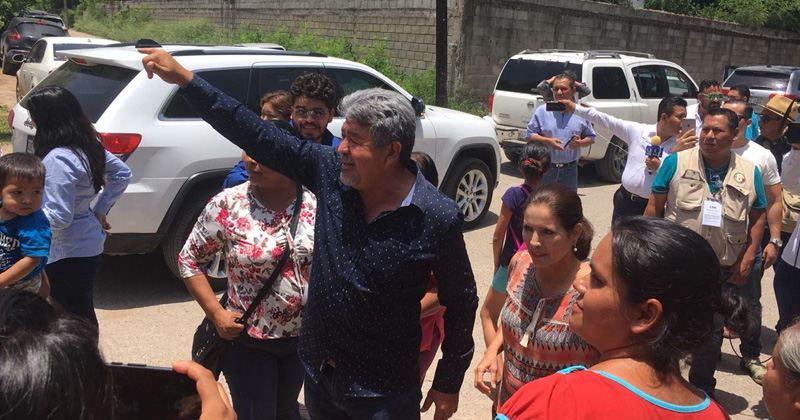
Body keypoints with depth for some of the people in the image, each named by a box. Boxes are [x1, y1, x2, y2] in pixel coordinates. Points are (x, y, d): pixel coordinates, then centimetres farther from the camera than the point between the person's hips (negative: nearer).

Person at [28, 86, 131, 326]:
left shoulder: (58, 159, -24)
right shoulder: (87, 146, 2)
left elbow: (58, 218, -23)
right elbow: (122, 174, 15)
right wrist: (100, 209, 14)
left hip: (69, 256, -9)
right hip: (89, 246, 9)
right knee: (84, 315, 23)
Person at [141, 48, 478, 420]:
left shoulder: (438, 219, -21)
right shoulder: (331, 171, -10)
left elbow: (462, 302, -9)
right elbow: (257, 135, -6)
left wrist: (448, 384, -2)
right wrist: (184, 79, -8)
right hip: (318, 374, 5)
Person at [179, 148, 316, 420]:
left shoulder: (315, 204, -9)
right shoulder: (227, 205, -15)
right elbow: (189, 260, -6)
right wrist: (216, 313, -14)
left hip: (302, 337, 3)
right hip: (247, 339, -3)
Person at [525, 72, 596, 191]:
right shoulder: (542, 111, 0)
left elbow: (590, 138, 11)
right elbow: (529, 136, 0)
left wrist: (580, 143, -12)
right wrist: (547, 141, -17)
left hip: (570, 169, 2)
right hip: (545, 168, -2)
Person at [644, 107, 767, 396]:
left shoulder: (750, 172, -1)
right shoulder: (676, 163, -7)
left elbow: (758, 217, 6)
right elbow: (654, 206, -4)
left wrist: (747, 259, -1)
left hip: (722, 270, 2)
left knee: (711, 331, 16)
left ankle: (702, 390, 35)